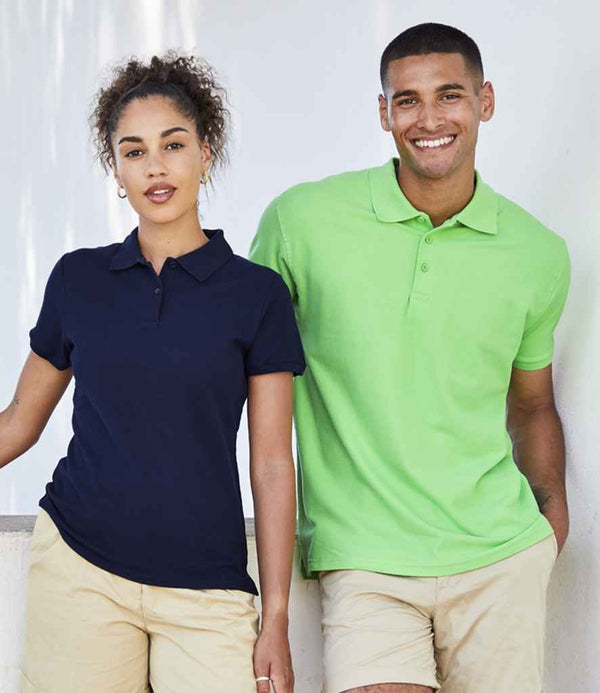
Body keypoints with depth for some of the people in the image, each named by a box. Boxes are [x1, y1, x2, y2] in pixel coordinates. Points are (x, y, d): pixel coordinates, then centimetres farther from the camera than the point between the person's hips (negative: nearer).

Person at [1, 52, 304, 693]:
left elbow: (272, 467, 0)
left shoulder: (256, 293, 1)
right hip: (78, 570, 1)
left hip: (205, 588, -1)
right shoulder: (78, 278, 6)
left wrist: (276, 621, -2)